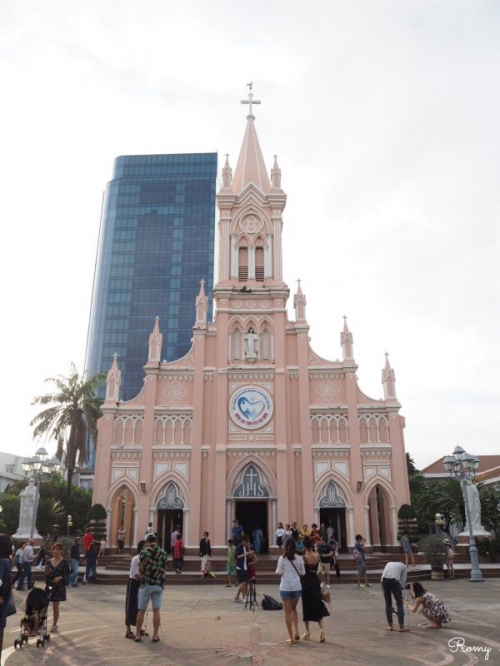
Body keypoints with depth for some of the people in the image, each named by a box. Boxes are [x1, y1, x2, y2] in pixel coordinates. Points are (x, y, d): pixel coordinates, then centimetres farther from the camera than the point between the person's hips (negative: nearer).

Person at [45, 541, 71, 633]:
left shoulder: (65, 562, -7)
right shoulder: (49, 562, 5)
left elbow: (67, 575, -10)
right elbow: (46, 575, 10)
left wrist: (60, 578, -26)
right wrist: (47, 573, -11)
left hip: (59, 586, -3)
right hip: (49, 585, 3)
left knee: (55, 606, 5)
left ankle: (54, 625, 20)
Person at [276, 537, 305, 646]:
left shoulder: (282, 558, -8)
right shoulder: (299, 558, -1)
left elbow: (279, 573, -8)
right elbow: (303, 573, 3)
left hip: (285, 587, -3)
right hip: (297, 587, 3)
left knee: (288, 612, 6)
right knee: (293, 609, 23)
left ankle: (291, 638, 6)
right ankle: (296, 632, 12)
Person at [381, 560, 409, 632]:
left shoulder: (389, 563, 36)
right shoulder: (404, 566, 27)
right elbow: (403, 580, 17)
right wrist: (400, 591, 22)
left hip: (384, 580, 3)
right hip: (394, 581, -3)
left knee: (388, 603, 17)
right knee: (399, 603, 10)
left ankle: (390, 626, 20)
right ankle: (401, 627, 8)